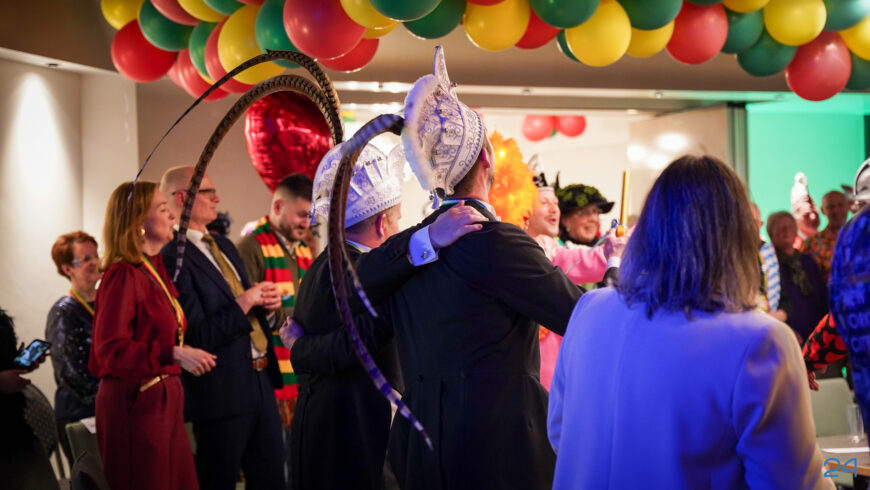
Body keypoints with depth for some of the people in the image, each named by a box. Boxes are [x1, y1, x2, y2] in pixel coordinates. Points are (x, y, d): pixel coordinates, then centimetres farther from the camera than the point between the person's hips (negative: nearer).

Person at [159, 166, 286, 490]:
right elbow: (198, 337, -20)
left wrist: (265, 301, 2)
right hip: (222, 391, -8)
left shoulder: (223, 246, 13)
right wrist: (244, 302, -17)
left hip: (259, 381, 8)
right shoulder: (173, 259, -16)